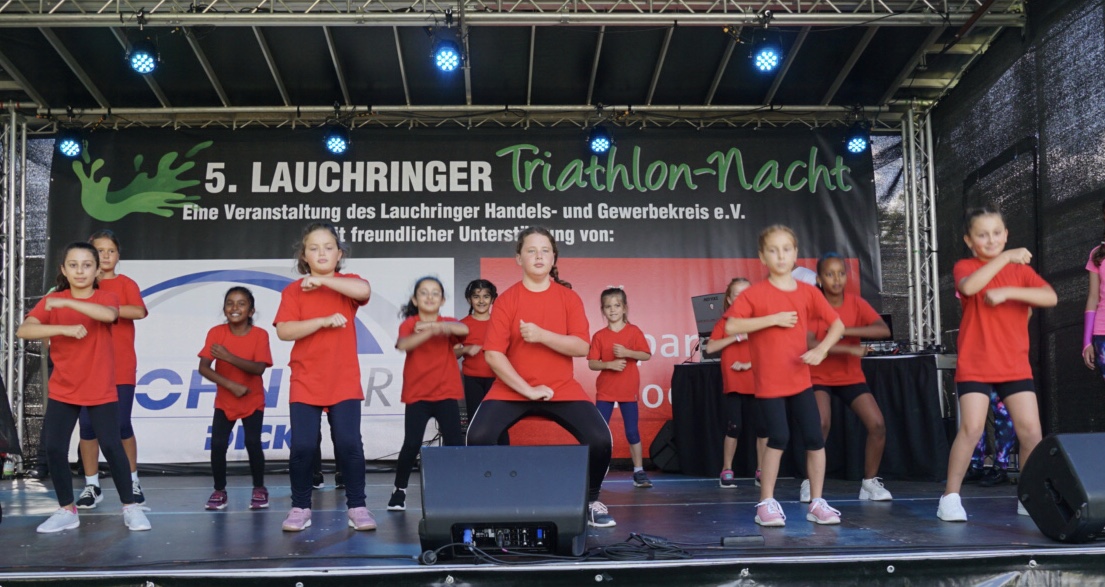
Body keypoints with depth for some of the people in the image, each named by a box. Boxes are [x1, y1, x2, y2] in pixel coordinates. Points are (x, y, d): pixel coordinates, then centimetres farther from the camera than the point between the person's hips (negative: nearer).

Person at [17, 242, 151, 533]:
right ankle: (67, 510, 15)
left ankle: (130, 506, 9)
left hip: (101, 391, -2)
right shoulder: (52, 300, 0)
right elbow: (23, 331, -15)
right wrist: (65, 328, -28)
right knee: (54, 448, -1)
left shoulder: (106, 297, -4)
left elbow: (109, 315, -29)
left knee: (111, 446, -6)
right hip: (62, 391, 2)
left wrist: (66, 303, -33)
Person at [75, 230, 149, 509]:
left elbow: (139, 311, -18)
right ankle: (91, 486, 14)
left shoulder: (125, 284, 0)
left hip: (121, 368, -2)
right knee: (87, 425, 2)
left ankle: (133, 481, 15)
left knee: (121, 425, -1)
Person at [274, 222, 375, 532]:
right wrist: (324, 320, -19)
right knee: (302, 446, -5)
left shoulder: (347, 283, 5)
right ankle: (300, 507, 12)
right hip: (305, 384, 0)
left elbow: (364, 290, -21)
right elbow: (283, 331, -11)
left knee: (349, 443, -6)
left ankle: (357, 506, 7)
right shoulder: (293, 290, 3)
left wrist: (322, 280, -20)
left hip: (344, 382, 0)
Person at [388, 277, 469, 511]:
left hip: (446, 393, 1)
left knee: (454, 442, -6)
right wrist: (431, 330, -37)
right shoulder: (409, 324, 1)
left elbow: (464, 329, -19)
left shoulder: (447, 323, 5)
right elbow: (403, 344, -22)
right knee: (412, 443, -6)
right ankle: (399, 490, 10)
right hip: (417, 395, -1)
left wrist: (437, 325, -37)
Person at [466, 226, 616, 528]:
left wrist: (542, 335, -20)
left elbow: (582, 347, -7)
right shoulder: (507, 299, -3)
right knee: (478, 437, -24)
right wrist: (527, 389, -15)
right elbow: (492, 354, -10)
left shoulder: (568, 297, 3)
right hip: (512, 389, -1)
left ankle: (591, 501, 9)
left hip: (562, 390, 1)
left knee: (600, 439, -19)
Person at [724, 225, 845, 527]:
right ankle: (766, 503, 9)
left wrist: (822, 349, -11)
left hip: (800, 379, 4)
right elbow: (731, 326, -18)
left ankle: (817, 502, 16)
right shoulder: (755, 293, -7)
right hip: (768, 382, -4)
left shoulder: (807, 292, 2)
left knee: (815, 438, 2)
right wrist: (773, 318, -21)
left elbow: (837, 323, 6)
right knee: (779, 438, -7)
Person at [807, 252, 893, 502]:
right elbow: (809, 344, -27)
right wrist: (849, 349, -32)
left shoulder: (856, 303, -6)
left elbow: (884, 330, -20)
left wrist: (845, 330, -28)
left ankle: (870, 482, 8)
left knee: (877, 425, -10)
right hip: (819, 376, -3)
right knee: (821, 424, -25)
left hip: (851, 376, 3)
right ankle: (810, 483, -7)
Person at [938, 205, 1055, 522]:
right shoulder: (965, 267, 0)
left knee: (1031, 430, -2)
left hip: (1015, 366, 4)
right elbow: (968, 287, -25)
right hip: (974, 366, -3)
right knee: (971, 428, -12)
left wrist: (1008, 292, -19)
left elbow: (1050, 297, -8)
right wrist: (1005, 258, -24)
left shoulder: (1020, 269, 8)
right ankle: (951, 496, 0)